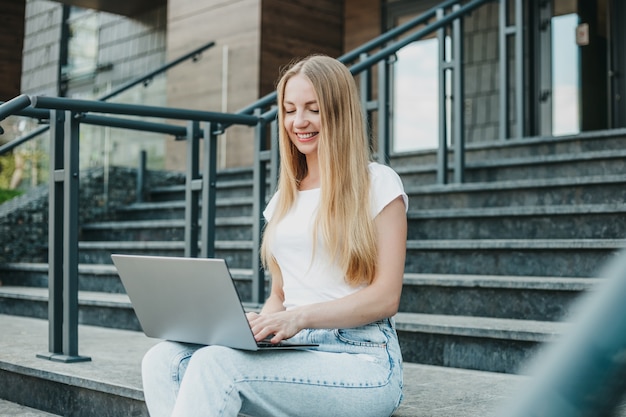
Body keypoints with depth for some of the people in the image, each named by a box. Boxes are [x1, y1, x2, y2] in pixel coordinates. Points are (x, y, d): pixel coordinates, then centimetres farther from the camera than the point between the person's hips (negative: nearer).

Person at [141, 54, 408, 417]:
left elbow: (385, 298, -5)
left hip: (359, 360, -6)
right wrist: (258, 325, -2)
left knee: (216, 363, -31)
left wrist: (300, 317, -19)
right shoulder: (285, 198, 21)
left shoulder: (377, 183, 2)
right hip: (291, 352, 6)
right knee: (163, 360, -19)